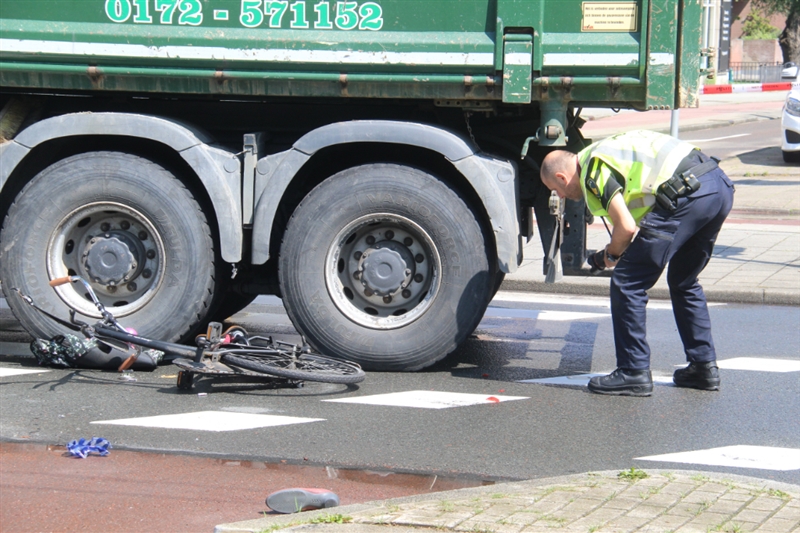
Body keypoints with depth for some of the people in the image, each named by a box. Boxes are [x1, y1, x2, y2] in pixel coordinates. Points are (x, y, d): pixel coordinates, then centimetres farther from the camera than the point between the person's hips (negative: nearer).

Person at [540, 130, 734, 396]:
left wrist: (611, 255, 10)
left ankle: (634, 373, 3)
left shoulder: (593, 169, -1)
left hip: (688, 193, -10)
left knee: (627, 282, 0)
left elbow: (626, 226, -10)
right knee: (684, 282, 25)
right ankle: (704, 367, 25)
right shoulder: (605, 151, 28)